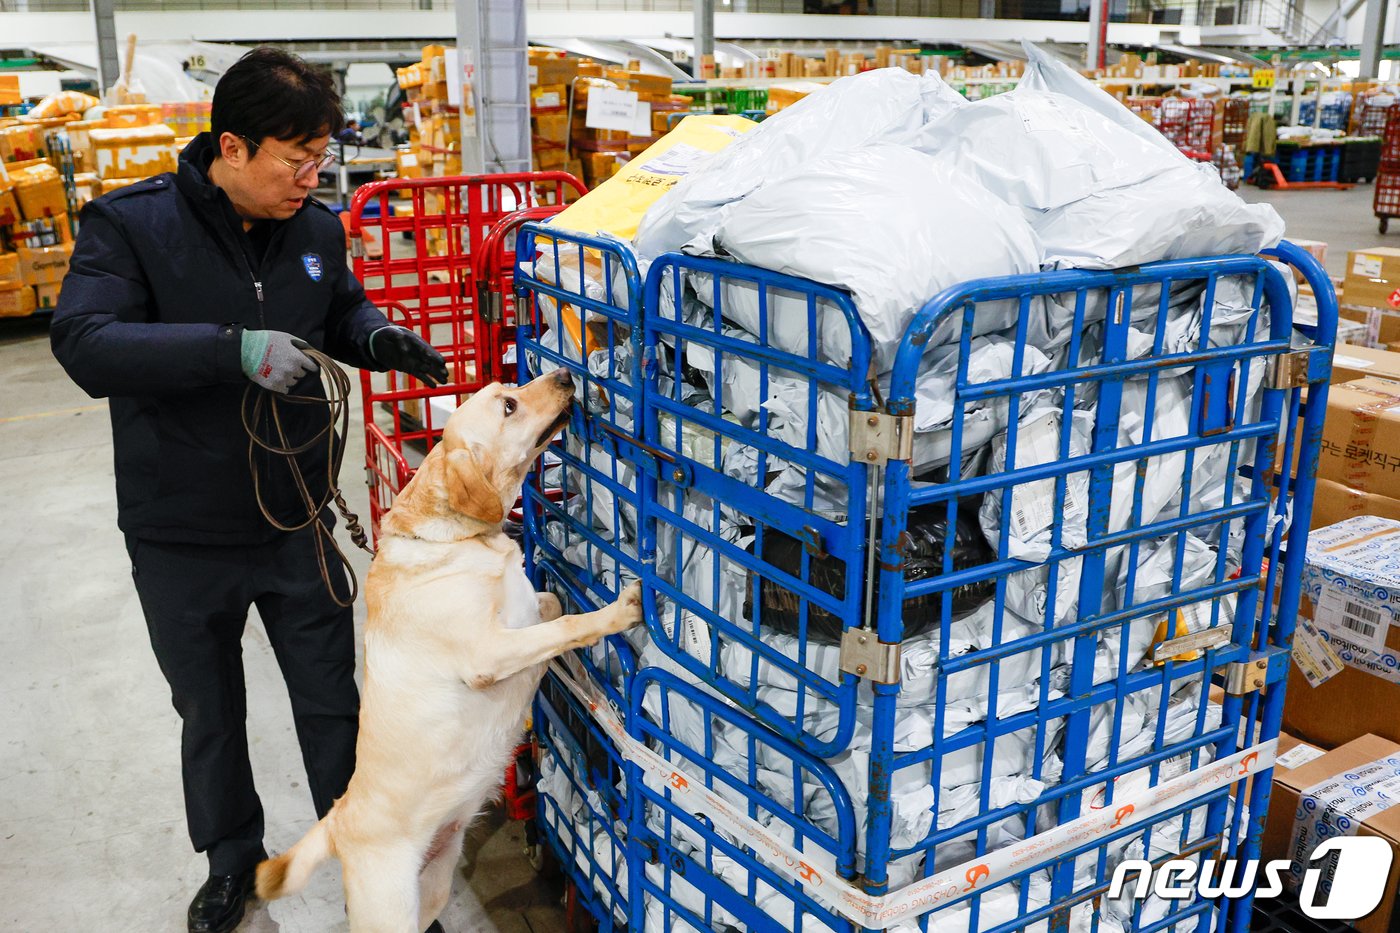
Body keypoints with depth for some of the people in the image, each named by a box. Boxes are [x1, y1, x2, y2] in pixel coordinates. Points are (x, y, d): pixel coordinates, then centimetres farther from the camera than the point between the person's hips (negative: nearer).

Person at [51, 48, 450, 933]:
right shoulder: (129, 226, -15)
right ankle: (233, 857, 43)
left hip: (296, 521, 2)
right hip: (181, 538, -2)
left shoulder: (317, 227, -3)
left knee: (332, 699, 14)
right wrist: (234, 349, -39)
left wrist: (380, 338, -8)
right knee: (210, 711, 19)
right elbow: (85, 345, -27)